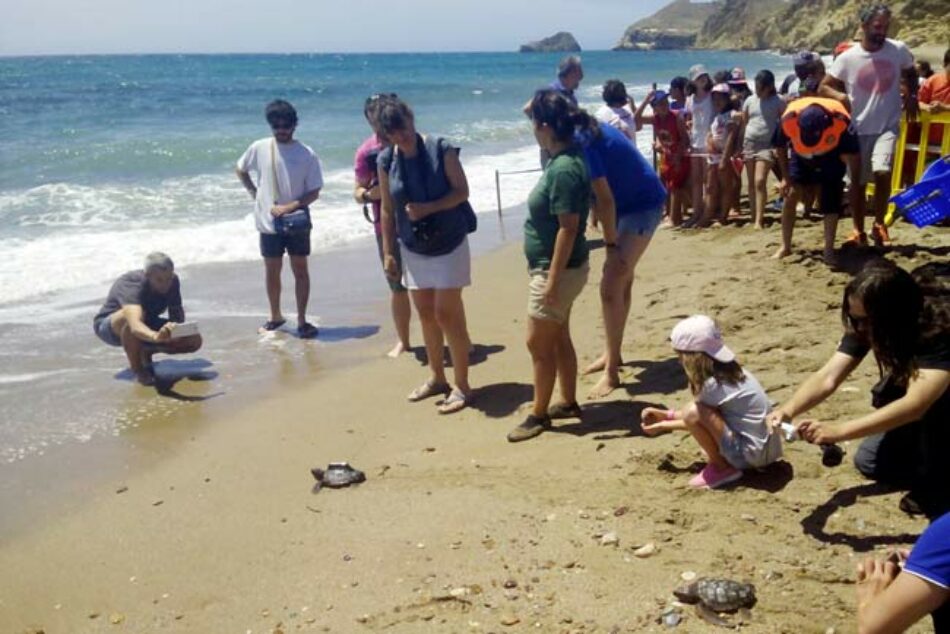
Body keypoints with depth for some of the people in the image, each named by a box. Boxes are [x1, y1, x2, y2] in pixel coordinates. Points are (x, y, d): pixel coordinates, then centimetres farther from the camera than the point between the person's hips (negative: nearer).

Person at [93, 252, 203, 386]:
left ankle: (146, 352, 10)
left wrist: (175, 329, -25)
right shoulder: (131, 286, -37)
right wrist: (156, 337, -76)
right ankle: (137, 369, -20)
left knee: (195, 340, -15)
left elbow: (177, 313, -3)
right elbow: (135, 326, -56)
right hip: (109, 328, -6)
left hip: (146, 326, 6)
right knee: (134, 315, -43)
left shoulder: (172, 282, -17)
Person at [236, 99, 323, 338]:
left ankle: (302, 320, 11)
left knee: (300, 269, 4)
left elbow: (314, 192, -6)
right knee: (272, 271, 11)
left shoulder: (307, 154, -7)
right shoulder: (259, 148, -2)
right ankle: (275, 317, 27)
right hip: (268, 222, 2)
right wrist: (253, 192, 4)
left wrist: (290, 206, -18)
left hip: (297, 222, -2)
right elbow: (241, 169, 15)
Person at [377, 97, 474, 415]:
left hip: (449, 244, -4)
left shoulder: (441, 149, -11)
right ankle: (437, 378, 26)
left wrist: (427, 208, -24)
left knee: (447, 313, -6)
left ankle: (462, 385, 4)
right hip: (413, 248, 4)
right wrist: (388, 252, 4)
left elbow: (461, 191, -10)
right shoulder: (386, 161, -1)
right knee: (425, 314, 11)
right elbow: (387, 210, 5)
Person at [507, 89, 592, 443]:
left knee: (538, 343, 1)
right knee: (558, 338, 19)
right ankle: (568, 403, 32)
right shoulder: (563, 159, 6)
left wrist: (552, 280, -24)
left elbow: (568, 229, -26)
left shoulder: (564, 169, -24)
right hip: (552, 268, 10)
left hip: (558, 269, -10)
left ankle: (539, 414, 14)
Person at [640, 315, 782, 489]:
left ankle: (722, 467, -4)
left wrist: (662, 426, 10)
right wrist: (665, 414, 19)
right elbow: (704, 411, 18)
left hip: (753, 453, -9)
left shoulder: (713, 384, -20)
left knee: (693, 413, -21)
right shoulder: (727, 370, 6)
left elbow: (695, 416, -3)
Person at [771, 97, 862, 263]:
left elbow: (854, 154, -21)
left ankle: (829, 249, -4)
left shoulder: (841, 120, -38)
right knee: (791, 196, -5)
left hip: (832, 157, -1)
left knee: (831, 203, -9)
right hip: (801, 156, 1)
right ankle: (785, 247, 6)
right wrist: (786, 177, -8)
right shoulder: (788, 119, -36)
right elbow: (780, 147, -12)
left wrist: (855, 186, -13)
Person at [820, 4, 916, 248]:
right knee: (858, 181, 8)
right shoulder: (847, 58, -8)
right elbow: (824, 87, -3)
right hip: (858, 128, 1)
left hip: (888, 126, 0)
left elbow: (911, 73, 16)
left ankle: (879, 224, -1)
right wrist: (840, 96, -23)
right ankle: (858, 231, 24)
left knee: (882, 172, -22)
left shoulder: (899, 50, -4)